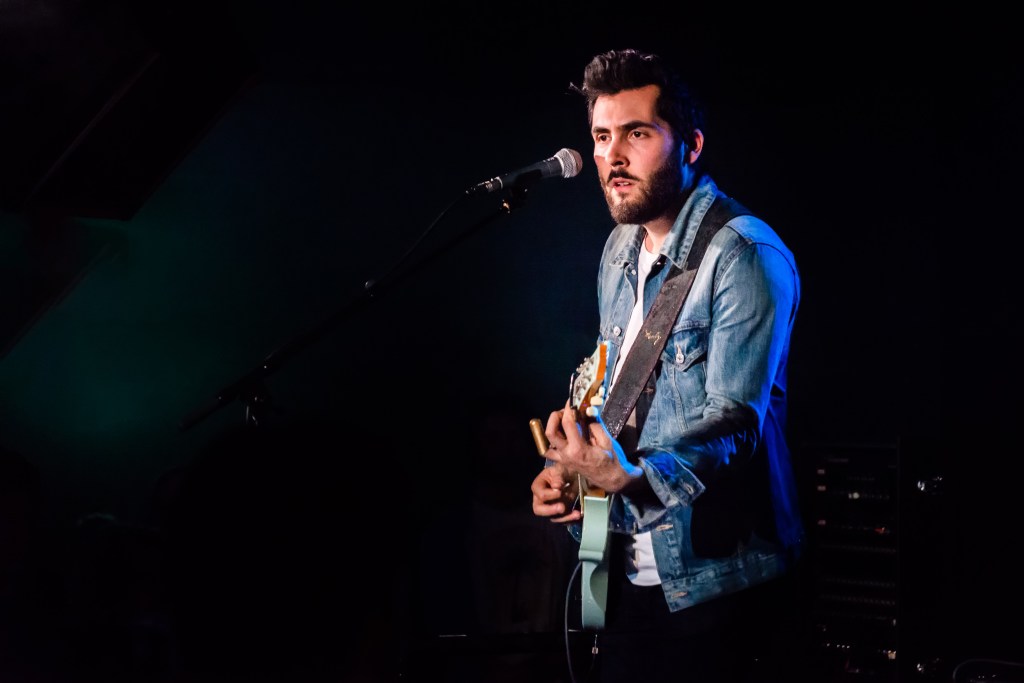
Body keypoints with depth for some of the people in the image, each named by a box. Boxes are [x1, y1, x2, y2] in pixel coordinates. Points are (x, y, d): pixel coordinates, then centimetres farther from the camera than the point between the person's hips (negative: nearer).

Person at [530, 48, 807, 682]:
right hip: (629, 572, 8)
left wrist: (627, 477, -39)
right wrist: (572, 466, 5)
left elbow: (732, 423, -24)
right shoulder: (621, 250, 10)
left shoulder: (745, 255, -16)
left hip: (714, 581, -8)